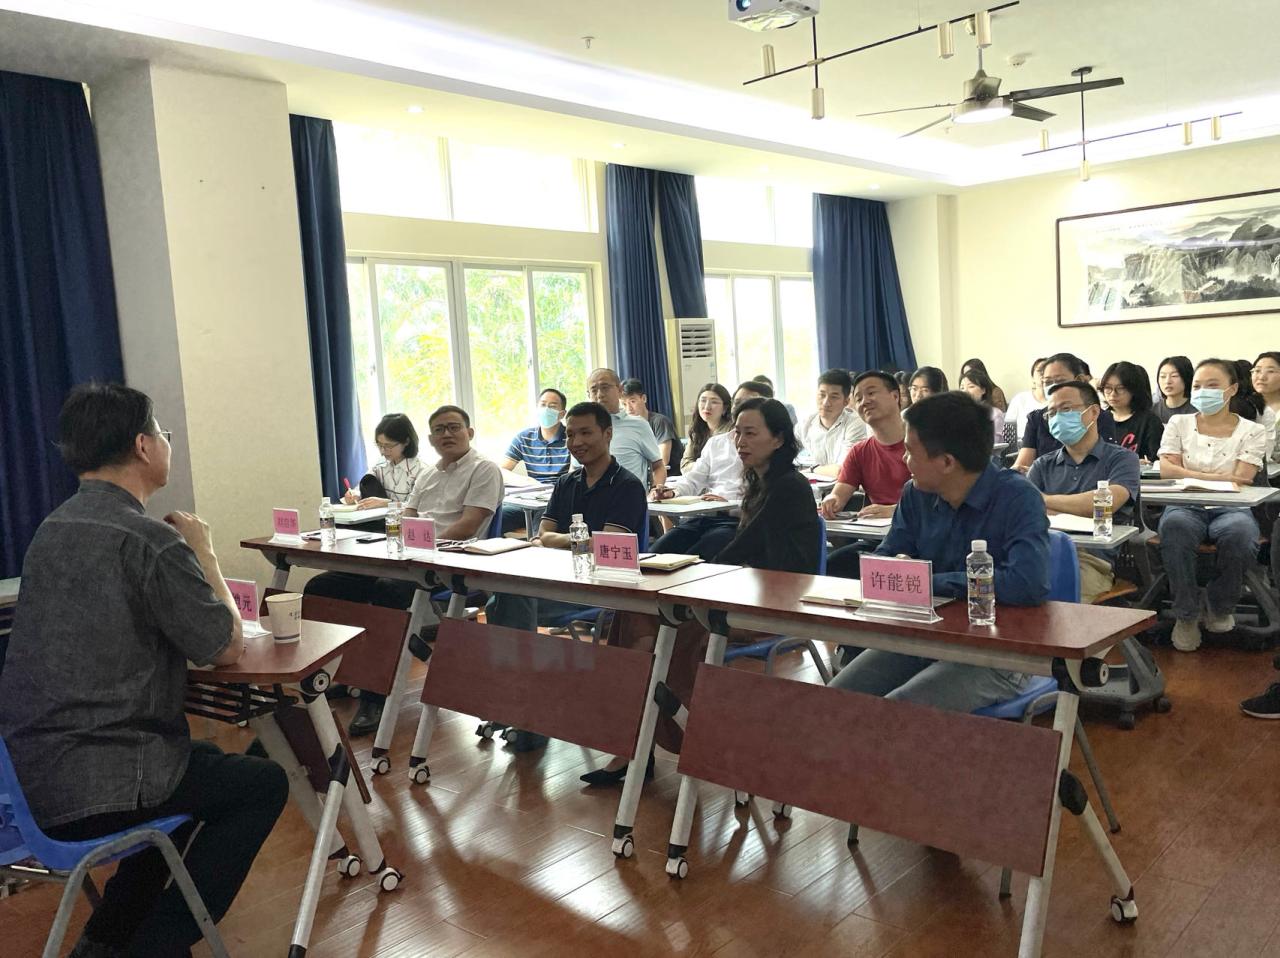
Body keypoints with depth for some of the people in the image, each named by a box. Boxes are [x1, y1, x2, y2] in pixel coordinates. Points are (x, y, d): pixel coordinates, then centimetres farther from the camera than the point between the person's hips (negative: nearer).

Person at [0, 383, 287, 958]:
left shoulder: (53, 529, 8)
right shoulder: (149, 541, -19)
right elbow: (227, 648, -9)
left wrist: (185, 553, 8)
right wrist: (204, 553, 2)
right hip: (90, 792, -9)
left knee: (204, 761, 30)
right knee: (264, 783, 11)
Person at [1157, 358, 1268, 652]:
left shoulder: (1251, 431, 8)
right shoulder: (1178, 424, 12)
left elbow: (1240, 483, -4)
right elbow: (1166, 470, -1)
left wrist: (1187, 475, -9)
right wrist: (1218, 477, -9)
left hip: (1230, 509, 0)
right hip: (1186, 507, 0)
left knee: (1239, 534, -38)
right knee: (1175, 526, -38)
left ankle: (1219, 608, -7)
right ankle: (1187, 614, -19)